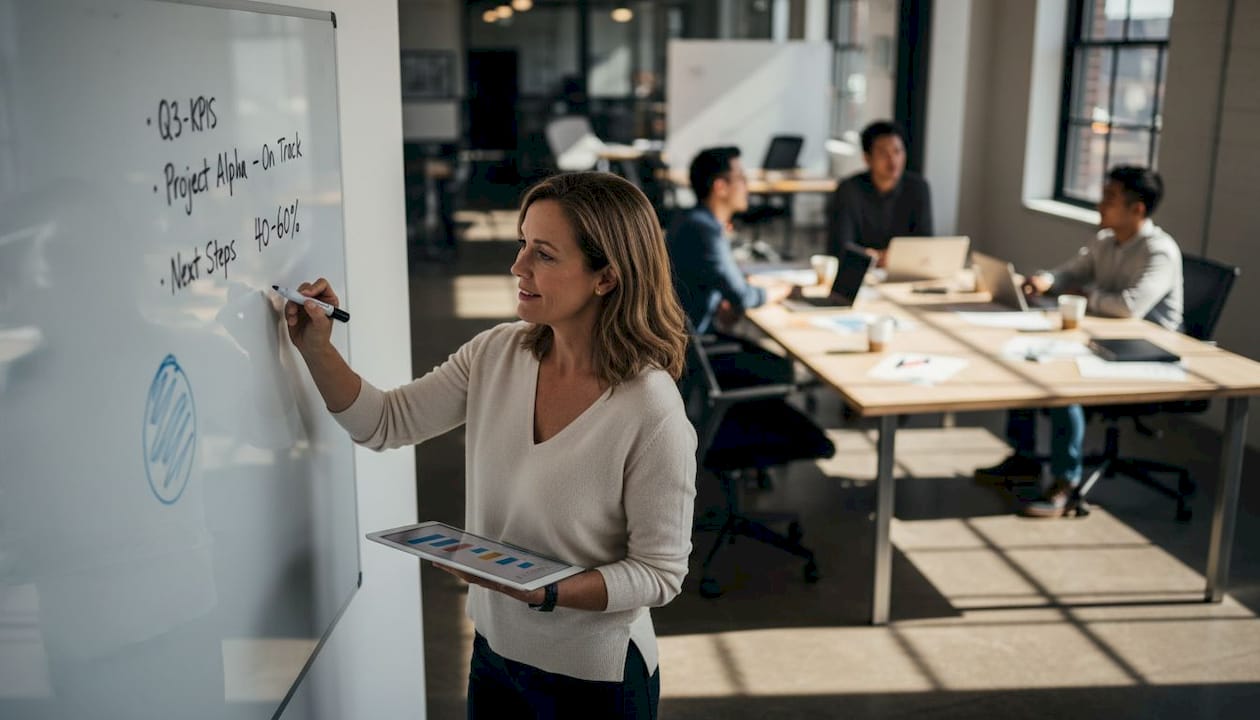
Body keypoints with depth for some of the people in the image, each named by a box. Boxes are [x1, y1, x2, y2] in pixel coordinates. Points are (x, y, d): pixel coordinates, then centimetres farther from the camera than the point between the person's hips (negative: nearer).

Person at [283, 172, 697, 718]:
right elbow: (384, 424, -1)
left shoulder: (652, 412, -26)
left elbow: (660, 573, -19)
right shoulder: (496, 354, -9)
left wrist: (543, 591, -30)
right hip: (494, 650, 5)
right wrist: (316, 348, -14)